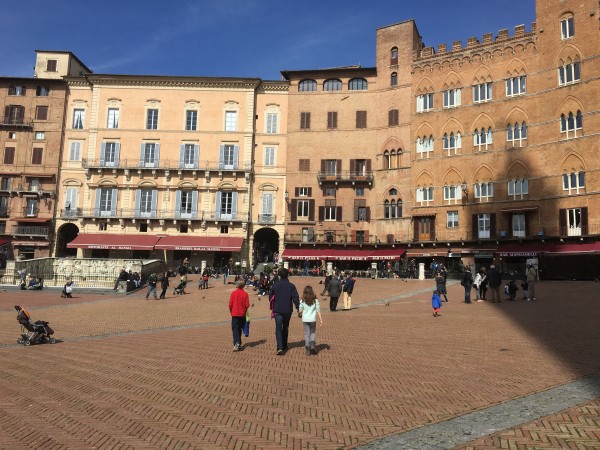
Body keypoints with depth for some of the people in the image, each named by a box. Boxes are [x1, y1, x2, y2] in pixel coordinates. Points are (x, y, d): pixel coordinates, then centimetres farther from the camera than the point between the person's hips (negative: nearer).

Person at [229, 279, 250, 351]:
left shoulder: (233, 293, -7)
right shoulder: (245, 294, -6)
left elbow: (230, 304, -6)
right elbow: (247, 305, -8)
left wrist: (231, 311, 11)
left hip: (234, 314, -1)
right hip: (242, 314, 1)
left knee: (235, 329, -1)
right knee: (239, 329, 14)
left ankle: (236, 343, -18)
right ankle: (239, 343, 21)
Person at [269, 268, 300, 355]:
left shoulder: (275, 286, 0)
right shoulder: (291, 286, -4)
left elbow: (271, 297, 10)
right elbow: (295, 298, -10)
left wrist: (272, 308, 25)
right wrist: (298, 309, -9)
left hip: (277, 311, -1)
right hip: (288, 310, 1)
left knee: (278, 329, -4)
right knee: (285, 328, 19)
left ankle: (279, 347, -19)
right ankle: (284, 346, 27)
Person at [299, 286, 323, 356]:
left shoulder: (302, 301, -3)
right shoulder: (315, 300, -2)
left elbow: (300, 310, 2)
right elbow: (318, 310, -2)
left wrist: (300, 314, 24)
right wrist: (320, 319, 2)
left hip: (305, 319, 0)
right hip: (313, 319, 0)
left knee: (306, 334, 8)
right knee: (313, 333, 18)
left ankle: (307, 349, 5)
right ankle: (313, 345, -3)